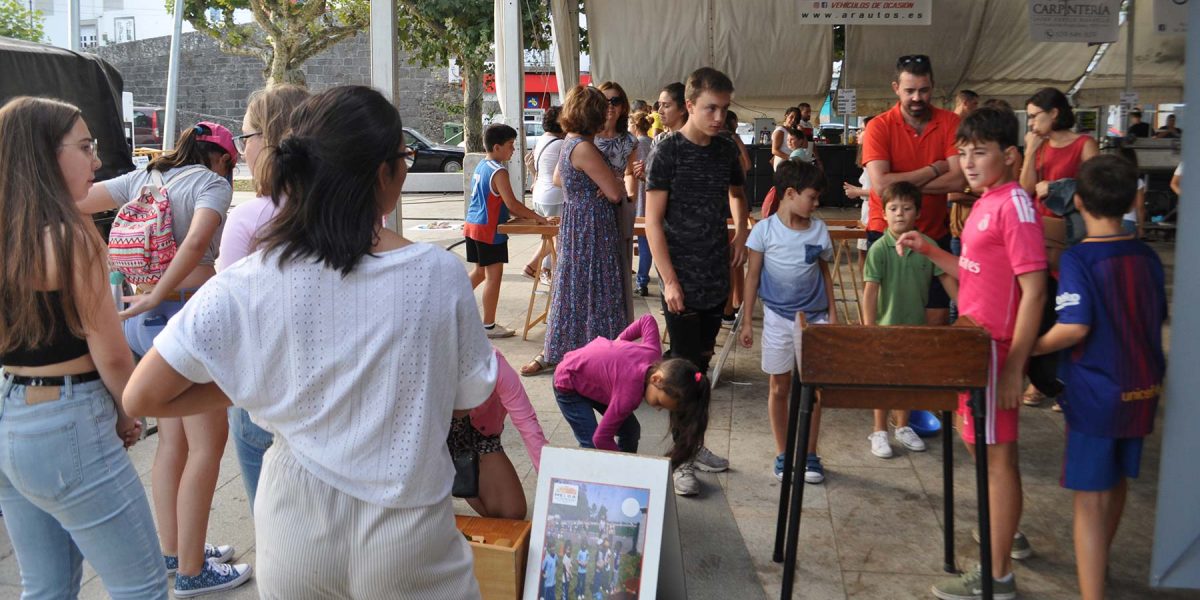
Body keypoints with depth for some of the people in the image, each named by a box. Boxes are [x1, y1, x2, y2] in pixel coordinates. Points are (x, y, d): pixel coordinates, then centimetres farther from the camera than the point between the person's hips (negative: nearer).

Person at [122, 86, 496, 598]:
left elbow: (141, 398, -8)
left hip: (297, 530, 1)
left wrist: (255, 385, 2)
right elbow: (473, 394, -3)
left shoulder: (247, 285, -14)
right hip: (407, 534, -1)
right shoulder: (440, 274, -16)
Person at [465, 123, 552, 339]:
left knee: (480, 271, 21)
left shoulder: (481, 166, 12)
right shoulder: (499, 172, -18)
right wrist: (538, 218, -20)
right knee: (494, 275, -2)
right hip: (489, 230, -9)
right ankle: (489, 325, 3)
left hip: (473, 225, 9)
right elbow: (512, 204, -24)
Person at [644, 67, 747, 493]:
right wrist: (669, 280, -15)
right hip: (683, 280, -6)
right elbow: (652, 221, -11)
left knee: (703, 361, 14)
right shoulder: (668, 150, -10)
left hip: (717, 277, 6)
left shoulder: (726, 150, 7)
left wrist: (741, 233, 10)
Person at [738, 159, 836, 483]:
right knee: (779, 388, 8)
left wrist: (832, 314, 8)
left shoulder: (819, 229, 3)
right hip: (778, 319, -2)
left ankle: (810, 456, 17)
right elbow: (753, 276, -2)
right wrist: (747, 321, -3)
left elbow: (825, 273, 11)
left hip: (814, 318, 2)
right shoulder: (764, 230, -5)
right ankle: (782, 454, 21)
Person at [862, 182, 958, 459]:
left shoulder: (928, 245, -4)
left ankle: (903, 427, 33)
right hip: (886, 326, -3)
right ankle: (879, 432, 21)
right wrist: (869, 328, -17)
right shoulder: (879, 249, -13)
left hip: (916, 326, 3)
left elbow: (947, 279, 2)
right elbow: (870, 290, -14)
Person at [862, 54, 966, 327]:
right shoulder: (879, 126, -8)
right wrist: (934, 169, -14)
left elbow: (957, 181, -14)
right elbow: (881, 185, -21)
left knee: (937, 320, 6)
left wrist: (902, 182, -17)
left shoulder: (950, 122, -2)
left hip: (935, 235, 2)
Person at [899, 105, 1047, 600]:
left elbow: (1034, 289, -20)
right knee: (977, 441, 21)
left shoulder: (1014, 204, -17)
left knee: (997, 453, -1)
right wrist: (928, 250, 8)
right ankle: (1007, 533, 41)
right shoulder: (985, 204, 11)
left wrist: (1014, 367, -22)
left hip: (995, 349, -9)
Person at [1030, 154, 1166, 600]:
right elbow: (1157, 320, 12)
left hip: (1095, 393, -7)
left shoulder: (1077, 259, -18)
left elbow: (1074, 328, -27)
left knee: (1089, 498, -1)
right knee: (1117, 483, 24)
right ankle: (1099, 561, 46)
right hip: (1142, 390, 7)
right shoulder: (1148, 258, 2)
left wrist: (1026, 349, -14)